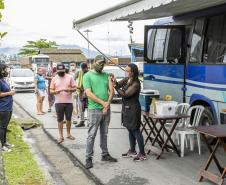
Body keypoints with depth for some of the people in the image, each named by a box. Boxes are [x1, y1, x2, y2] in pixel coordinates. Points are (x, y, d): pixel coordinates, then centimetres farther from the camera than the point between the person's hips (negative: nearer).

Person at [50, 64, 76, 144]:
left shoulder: (70, 77, 2)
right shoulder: (54, 79, 4)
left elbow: (74, 88, 2)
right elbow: (51, 90, 5)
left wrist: (69, 90, -19)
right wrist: (55, 91, -18)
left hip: (69, 102, 0)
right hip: (58, 102, 0)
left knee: (69, 119, 10)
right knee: (60, 120, 3)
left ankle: (68, 134, 26)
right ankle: (61, 136, 11)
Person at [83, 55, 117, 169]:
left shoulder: (106, 75, 11)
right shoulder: (87, 76, -5)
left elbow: (111, 90, 5)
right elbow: (89, 94, -13)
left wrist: (107, 104, -10)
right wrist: (103, 103, -14)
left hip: (106, 109, 5)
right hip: (94, 110, -5)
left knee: (104, 134, 16)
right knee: (91, 135, -1)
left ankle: (105, 154, 27)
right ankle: (88, 158, 7)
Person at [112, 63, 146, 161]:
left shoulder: (136, 83, -18)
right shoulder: (126, 80, 5)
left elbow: (125, 94, -20)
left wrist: (116, 86, -19)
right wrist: (114, 81, -17)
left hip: (133, 109, -8)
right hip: (126, 108, 8)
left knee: (135, 131, -3)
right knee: (130, 130, 17)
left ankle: (142, 154, 6)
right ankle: (132, 151, 29)